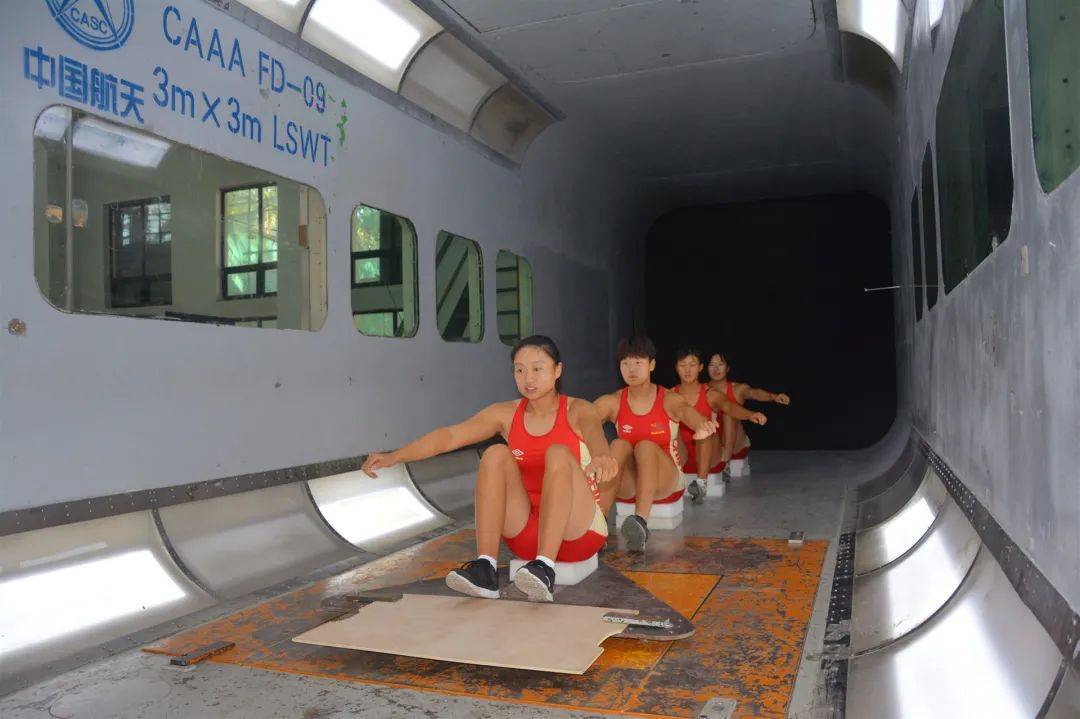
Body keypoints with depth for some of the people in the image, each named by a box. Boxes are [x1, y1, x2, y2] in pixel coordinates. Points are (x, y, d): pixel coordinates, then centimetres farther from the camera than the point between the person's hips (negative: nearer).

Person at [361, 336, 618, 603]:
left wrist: (602, 456, -58)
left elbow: (593, 430, -33)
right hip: (527, 535, 3)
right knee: (496, 454, -19)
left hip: (578, 531, -3)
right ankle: (485, 569, -28)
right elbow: (450, 435, -12)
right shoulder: (506, 413, 1)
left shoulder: (576, 410, -7)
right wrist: (394, 457, -27)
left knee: (559, 453, -28)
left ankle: (545, 570, -39)